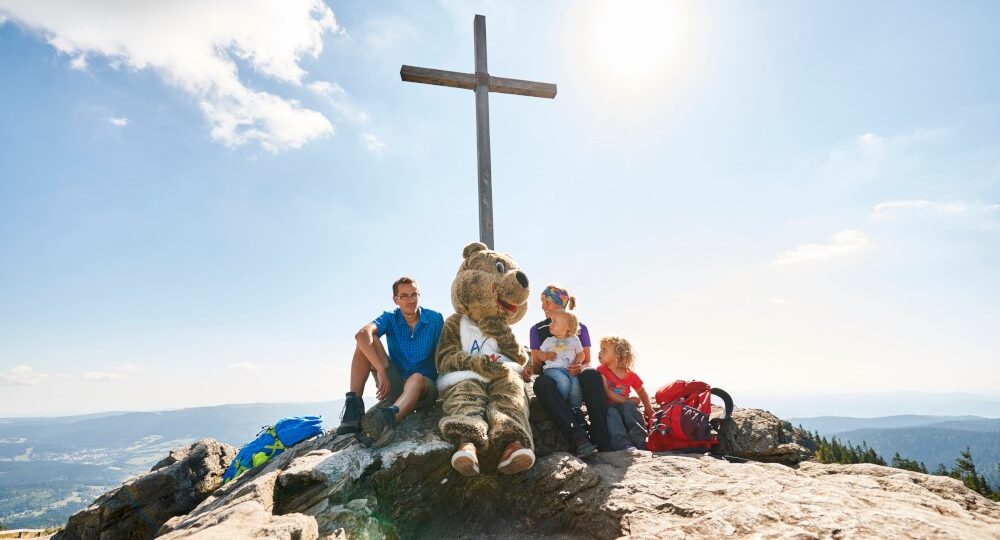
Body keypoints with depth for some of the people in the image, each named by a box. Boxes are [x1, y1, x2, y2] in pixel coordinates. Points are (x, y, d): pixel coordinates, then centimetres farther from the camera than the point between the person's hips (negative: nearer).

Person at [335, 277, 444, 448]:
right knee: (368, 340, -16)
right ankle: (354, 405, -27)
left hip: (426, 385, -2)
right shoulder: (390, 318, -3)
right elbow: (361, 334, -24)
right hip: (393, 384, 2)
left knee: (416, 378, -40)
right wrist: (380, 370, -36)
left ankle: (389, 418, -73)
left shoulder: (435, 319, -3)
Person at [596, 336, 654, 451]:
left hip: (624, 407, 2)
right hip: (607, 407, -2)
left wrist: (648, 408, 3)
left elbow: (641, 391, 21)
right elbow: (606, 392, -11)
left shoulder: (630, 375, 6)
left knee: (629, 406, -31)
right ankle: (624, 445, -48)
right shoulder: (602, 370, -1)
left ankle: (640, 441, -34)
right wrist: (626, 401, -20)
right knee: (612, 413, -35)